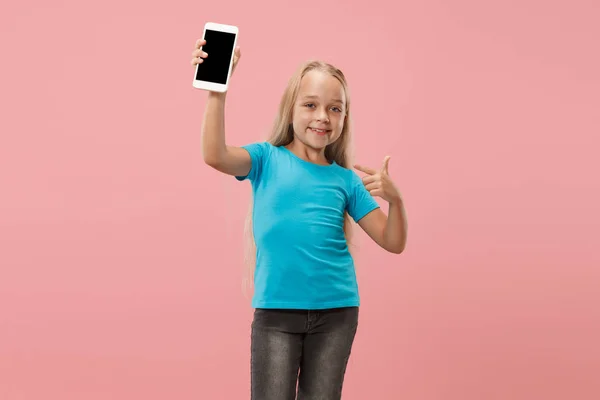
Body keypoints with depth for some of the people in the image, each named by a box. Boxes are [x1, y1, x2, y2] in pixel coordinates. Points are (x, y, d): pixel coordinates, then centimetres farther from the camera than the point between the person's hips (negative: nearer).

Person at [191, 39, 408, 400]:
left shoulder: (346, 179, 7)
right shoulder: (267, 159, 1)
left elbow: (393, 242, 6)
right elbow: (215, 155, -19)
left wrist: (395, 199, -12)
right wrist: (217, 91, -28)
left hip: (337, 311, 3)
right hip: (276, 310, -2)